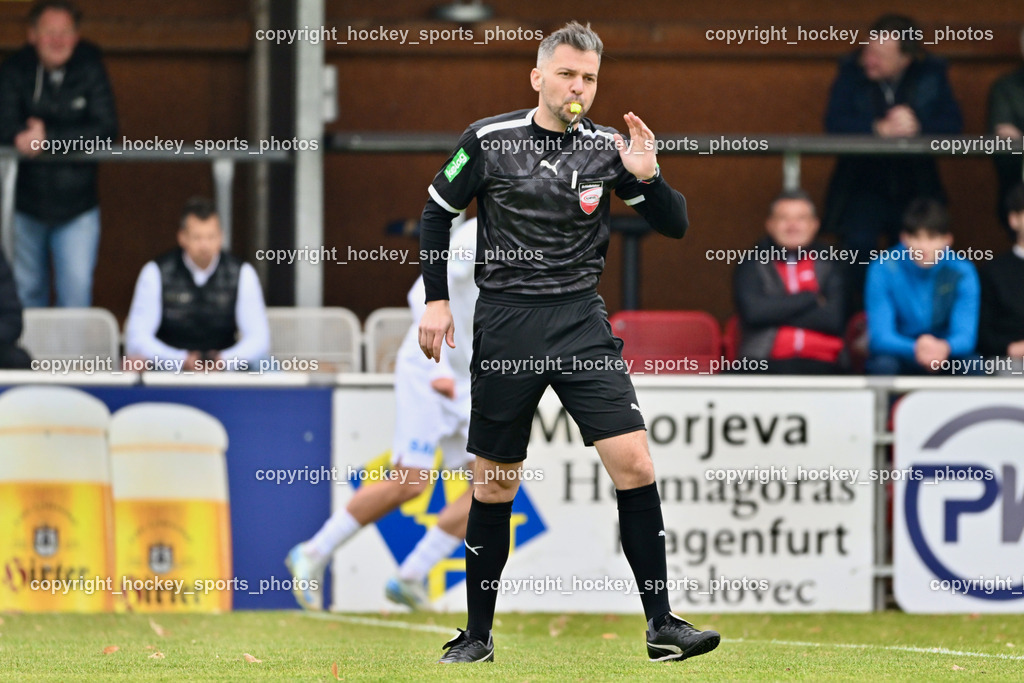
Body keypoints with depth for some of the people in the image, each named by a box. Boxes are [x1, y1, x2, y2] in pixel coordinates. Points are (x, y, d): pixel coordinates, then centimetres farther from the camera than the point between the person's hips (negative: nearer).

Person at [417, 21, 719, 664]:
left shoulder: (607, 149, 2)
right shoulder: (489, 141, -2)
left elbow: (675, 225, 4)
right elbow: (437, 213, 10)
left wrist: (647, 178, -15)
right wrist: (436, 299, 4)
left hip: (581, 322, 1)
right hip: (504, 324, -1)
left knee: (635, 463, -12)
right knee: (494, 488, 4)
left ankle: (662, 624, -7)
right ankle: (478, 635, 17)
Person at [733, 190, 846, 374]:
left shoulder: (830, 264, 15)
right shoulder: (753, 264, 14)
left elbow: (835, 318, 0)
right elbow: (752, 311, -5)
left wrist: (777, 312, -1)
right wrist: (810, 298, 0)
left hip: (821, 365, 1)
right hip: (764, 364, -1)